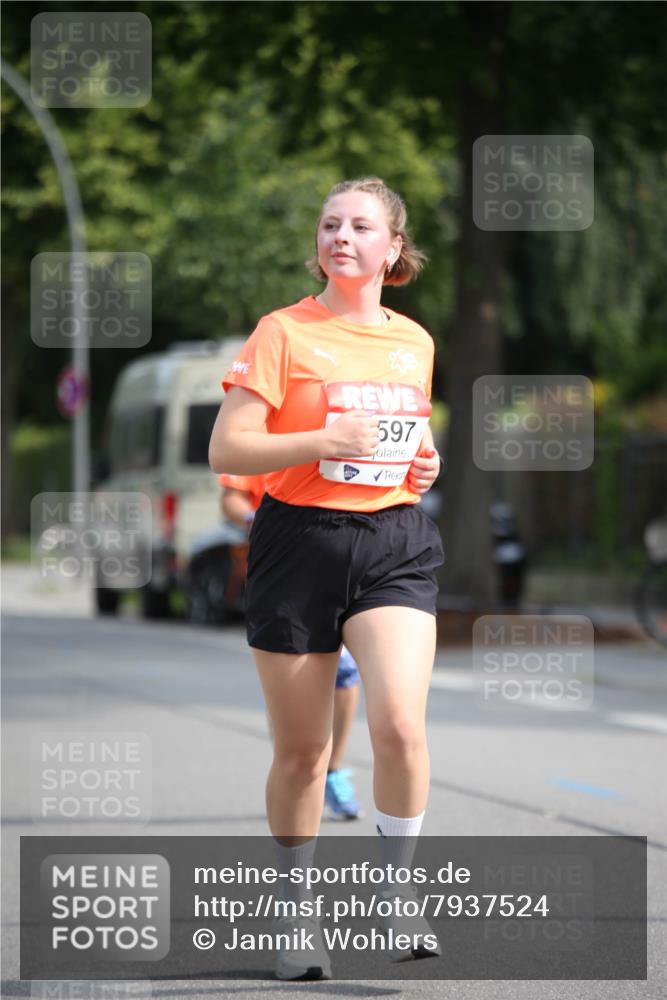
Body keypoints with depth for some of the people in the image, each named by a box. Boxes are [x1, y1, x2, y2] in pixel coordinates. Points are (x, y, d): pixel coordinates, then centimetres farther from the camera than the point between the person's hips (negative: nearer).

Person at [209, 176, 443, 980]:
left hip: (395, 547, 3)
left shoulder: (414, 342, 12)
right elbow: (225, 451, -9)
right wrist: (324, 441, -19)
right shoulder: (284, 332, -3)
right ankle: (300, 914, 23)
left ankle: (392, 897, -1)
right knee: (301, 752, 5)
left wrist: (423, 465, 6)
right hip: (299, 544, -2)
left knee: (400, 723, -19)